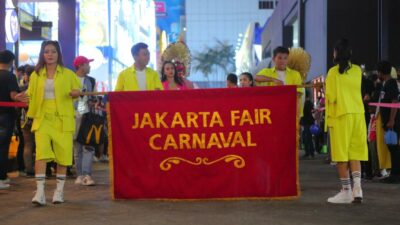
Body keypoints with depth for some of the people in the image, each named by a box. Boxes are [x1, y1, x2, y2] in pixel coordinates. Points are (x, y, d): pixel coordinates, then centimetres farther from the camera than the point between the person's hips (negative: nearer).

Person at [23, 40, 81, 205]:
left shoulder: (68, 74, 7)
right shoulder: (36, 75, 12)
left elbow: (79, 91, 13)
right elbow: (30, 95, 17)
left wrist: (76, 93, -10)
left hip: (62, 119, 0)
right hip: (42, 119, 0)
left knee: (63, 155, 2)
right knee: (41, 153, -15)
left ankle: (59, 191, 17)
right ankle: (40, 192, -16)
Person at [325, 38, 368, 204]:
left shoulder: (333, 72, -6)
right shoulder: (357, 70, 7)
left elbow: (331, 97, -7)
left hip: (340, 115, -4)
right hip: (358, 114, 5)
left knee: (342, 153, 0)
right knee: (354, 152, 9)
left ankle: (346, 191, 0)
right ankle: (357, 188, -2)